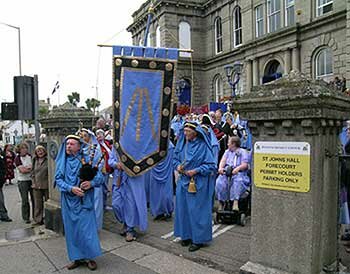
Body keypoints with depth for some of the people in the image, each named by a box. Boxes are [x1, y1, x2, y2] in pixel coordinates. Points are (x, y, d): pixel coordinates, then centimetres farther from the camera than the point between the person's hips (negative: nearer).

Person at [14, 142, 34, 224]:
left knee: (34, 198, 7)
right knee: (25, 200, 2)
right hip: (22, 181, -4)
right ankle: (26, 218, 14)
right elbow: (22, 170, -15)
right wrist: (31, 168, -6)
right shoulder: (17, 159, -7)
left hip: (32, 179, 4)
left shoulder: (30, 156, 7)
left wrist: (26, 168, -9)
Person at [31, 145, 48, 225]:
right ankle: (38, 220, 18)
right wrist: (33, 182, 6)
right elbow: (33, 172, 17)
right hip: (37, 186, 4)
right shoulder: (35, 161, 11)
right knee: (38, 204, 7)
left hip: (46, 185, -4)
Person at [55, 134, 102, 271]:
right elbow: (58, 179, -2)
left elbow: (98, 175, -6)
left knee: (86, 228, 0)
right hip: (68, 201, 3)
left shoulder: (86, 159, -3)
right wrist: (71, 188, -18)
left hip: (84, 200, -3)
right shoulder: (62, 161, 4)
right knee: (72, 229, 9)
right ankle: (77, 258, 23)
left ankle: (90, 257, 15)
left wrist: (91, 183, -26)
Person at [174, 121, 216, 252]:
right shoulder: (182, 144, 6)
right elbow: (176, 158, 18)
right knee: (183, 208, 11)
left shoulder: (203, 146, -12)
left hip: (198, 183, -6)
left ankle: (198, 239, 14)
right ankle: (186, 235, 27)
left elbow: (211, 165, -11)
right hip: (183, 181, 6)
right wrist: (177, 166, -3)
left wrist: (196, 170, -20)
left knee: (196, 210, 0)